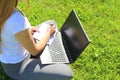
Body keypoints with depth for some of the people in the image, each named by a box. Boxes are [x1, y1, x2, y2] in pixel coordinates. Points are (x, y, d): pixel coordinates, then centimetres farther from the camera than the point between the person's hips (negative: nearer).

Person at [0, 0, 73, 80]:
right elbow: (35, 51, -20)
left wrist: (27, 30, 1)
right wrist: (49, 33, -5)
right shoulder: (17, 20, -39)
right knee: (67, 72, -10)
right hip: (16, 68, -8)